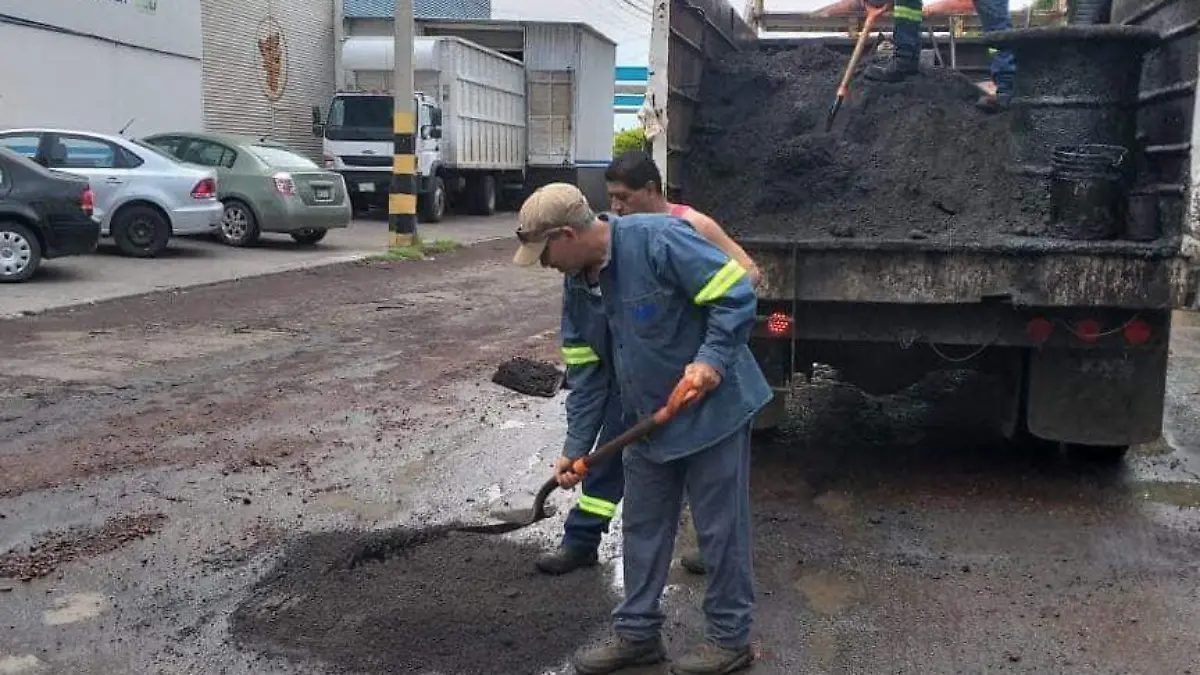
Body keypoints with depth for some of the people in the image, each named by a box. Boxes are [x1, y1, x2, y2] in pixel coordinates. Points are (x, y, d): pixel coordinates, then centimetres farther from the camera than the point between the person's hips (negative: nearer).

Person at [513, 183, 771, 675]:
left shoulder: (659, 240, -24)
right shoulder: (578, 282, 2)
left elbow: (736, 294, -22)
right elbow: (587, 370, 7)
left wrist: (712, 358, -30)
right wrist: (575, 447, 4)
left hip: (712, 409, -8)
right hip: (647, 421, 8)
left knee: (720, 528, 5)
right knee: (642, 528, 15)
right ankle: (637, 633, 29)